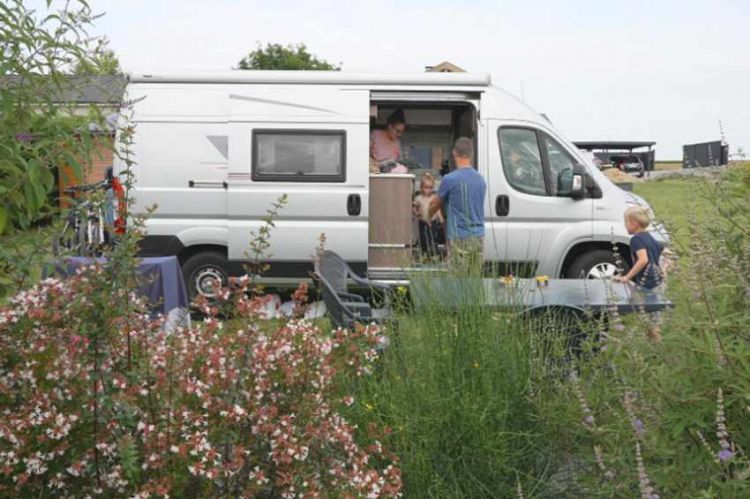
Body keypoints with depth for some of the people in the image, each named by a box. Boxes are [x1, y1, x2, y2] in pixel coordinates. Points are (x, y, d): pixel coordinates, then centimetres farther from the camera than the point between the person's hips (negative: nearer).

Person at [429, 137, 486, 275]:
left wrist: (426, 216, 29)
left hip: (459, 237, -5)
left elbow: (435, 204, 7)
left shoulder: (450, 179, -9)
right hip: (478, 237, 6)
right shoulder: (480, 179, 8)